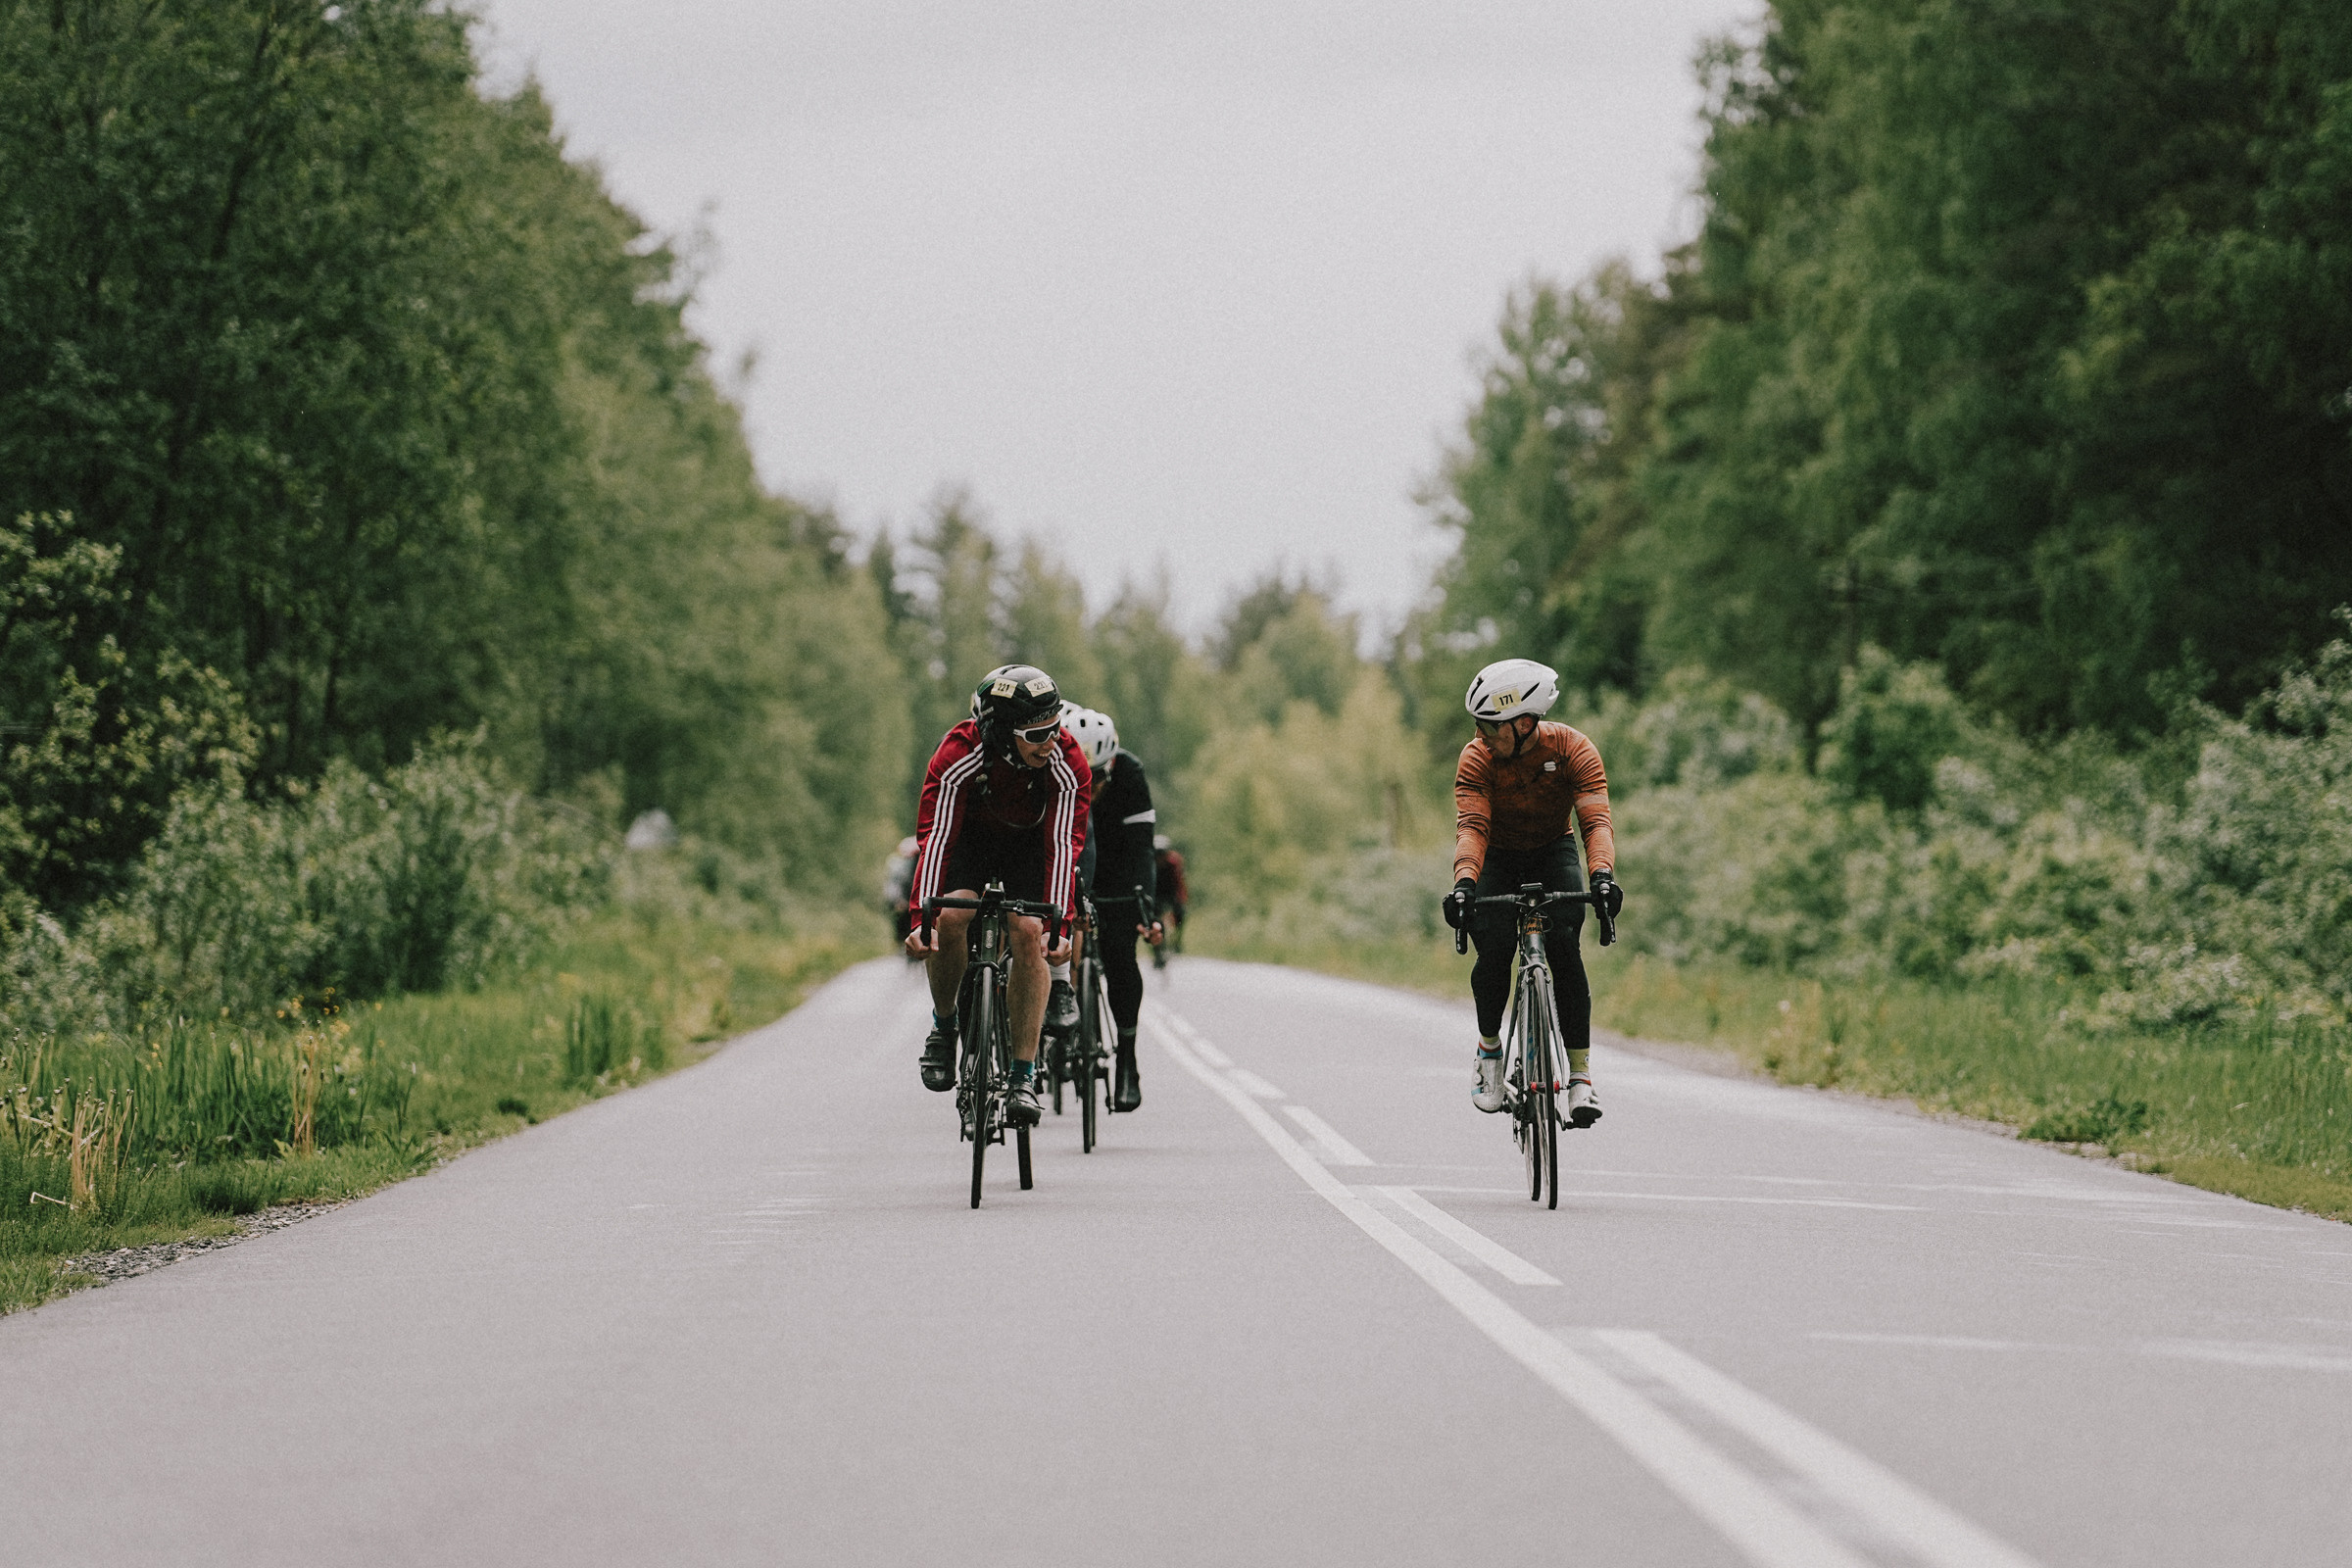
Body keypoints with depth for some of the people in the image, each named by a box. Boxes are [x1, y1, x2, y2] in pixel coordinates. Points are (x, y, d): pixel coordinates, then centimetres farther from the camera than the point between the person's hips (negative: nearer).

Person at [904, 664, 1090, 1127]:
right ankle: (943, 1027, -3)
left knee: (1029, 932, -22)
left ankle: (1023, 1076, -18)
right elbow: (935, 837, -34)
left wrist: (1059, 926, -41)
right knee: (951, 917, -28)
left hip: (1031, 842, 0)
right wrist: (920, 919, -43)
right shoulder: (957, 758, -33)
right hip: (970, 837, 0)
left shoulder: (1067, 765, -30)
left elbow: (1062, 846, -31)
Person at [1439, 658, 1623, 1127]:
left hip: (1554, 854, 0)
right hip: (1499, 860, 0)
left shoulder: (1574, 750, -25)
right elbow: (1471, 826, -35)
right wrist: (1464, 882, -53)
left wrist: (1603, 875, -54)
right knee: (1494, 949, -23)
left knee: (1565, 948, -24)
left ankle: (1580, 1072, -18)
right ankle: (1490, 1047, 4)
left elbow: (1596, 821, -35)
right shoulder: (1477, 758, -24)